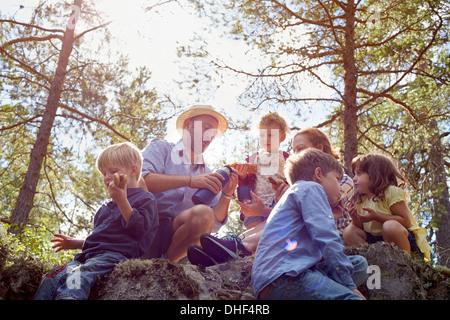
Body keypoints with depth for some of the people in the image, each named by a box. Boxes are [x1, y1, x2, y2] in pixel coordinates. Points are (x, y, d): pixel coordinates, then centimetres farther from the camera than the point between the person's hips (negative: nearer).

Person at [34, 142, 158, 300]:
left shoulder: (145, 199, 6)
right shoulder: (107, 206, 32)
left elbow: (139, 230, -12)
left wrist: (122, 201, -18)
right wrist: (75, 243, 26)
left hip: (115, 254, -8)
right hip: (90, 254, 9)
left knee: (76, 277, -36)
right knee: (50, 279, -14)